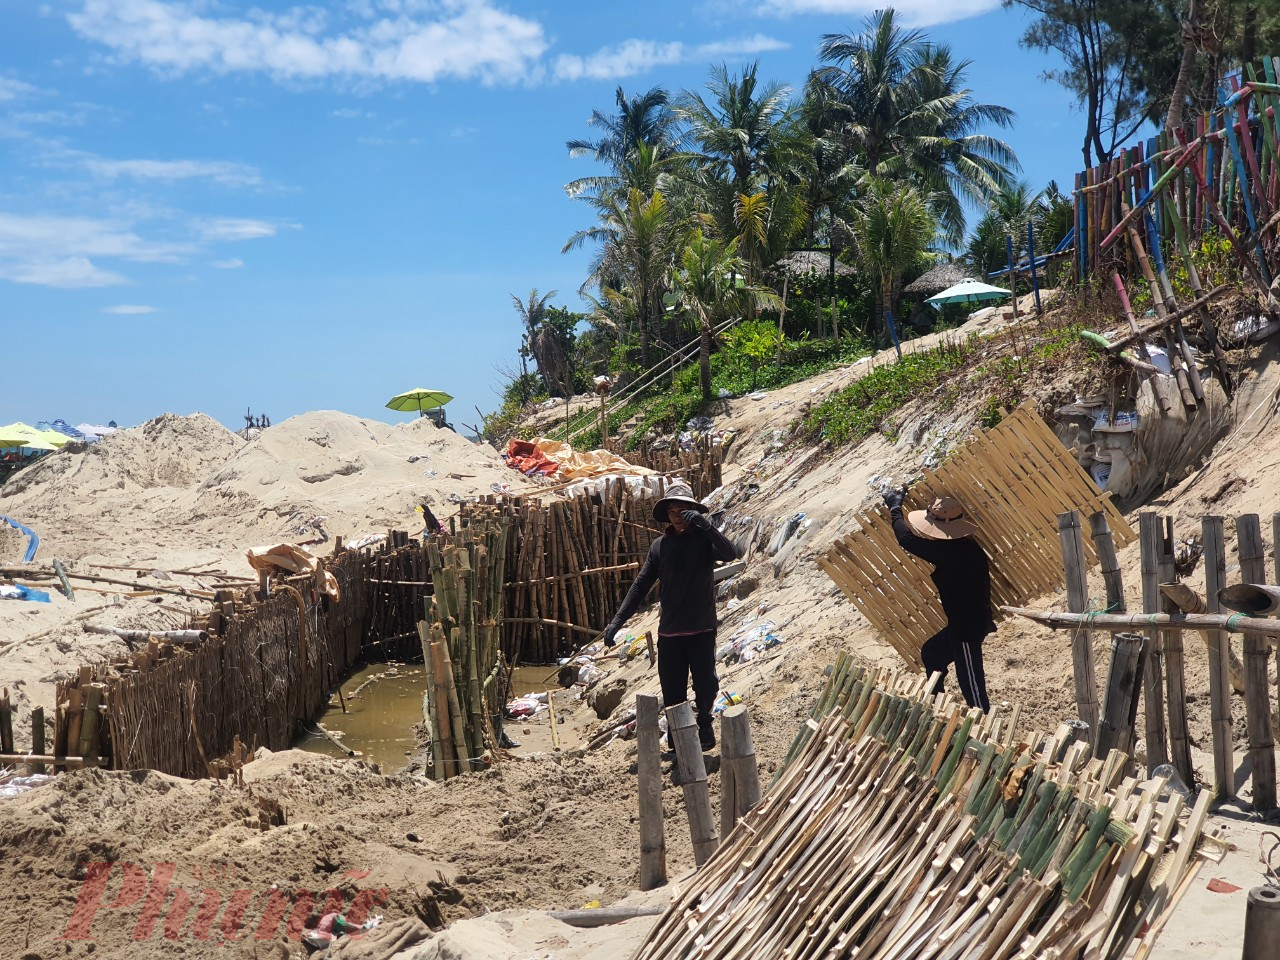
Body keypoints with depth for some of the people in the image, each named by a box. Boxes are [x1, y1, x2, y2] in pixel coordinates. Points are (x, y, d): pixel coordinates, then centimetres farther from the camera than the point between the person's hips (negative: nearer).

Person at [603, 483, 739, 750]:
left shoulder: (704, 539, -3)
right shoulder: (660, 545, 5)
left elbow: (730, 553, -23)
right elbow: (641, 584, 5)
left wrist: (705, 525, -32)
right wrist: (617, 621, -1)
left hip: (702, 628, -3)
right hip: (669, 631, 3)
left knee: (705, 683, 4)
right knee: (672, 689, 7)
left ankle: (704, 725, 28)